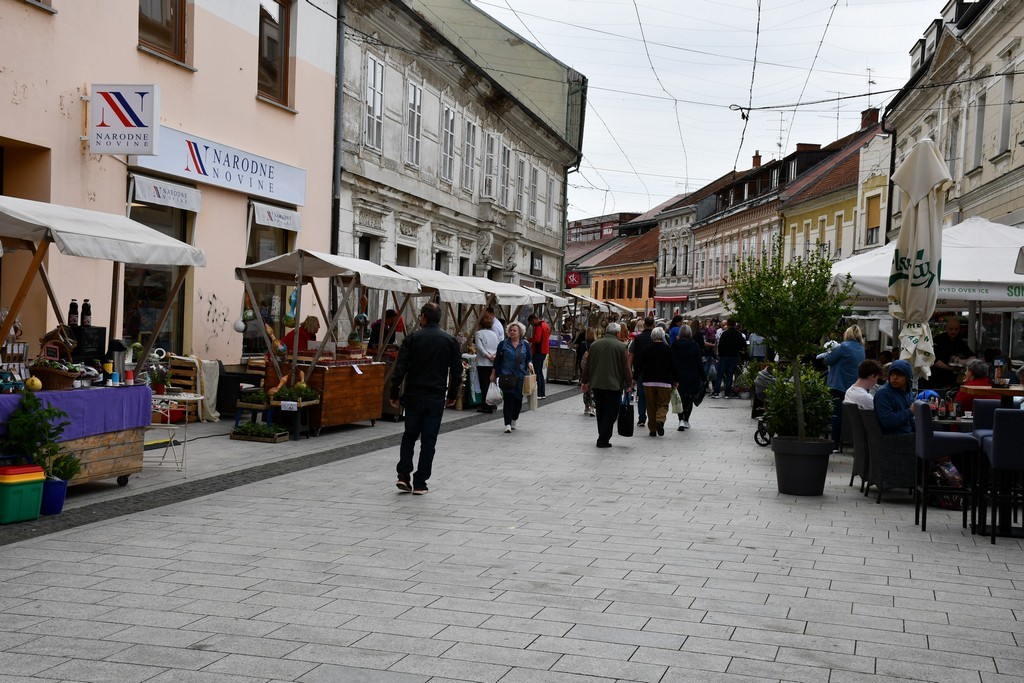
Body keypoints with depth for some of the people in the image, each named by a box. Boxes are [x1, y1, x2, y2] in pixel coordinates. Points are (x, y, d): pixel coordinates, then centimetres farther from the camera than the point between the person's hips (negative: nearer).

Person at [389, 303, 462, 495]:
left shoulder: (412, 338, -3)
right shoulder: (450, 340, 2)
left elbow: (400, 368, -7)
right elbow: (457, 371, 3)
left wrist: (394, 393, -1)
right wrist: (452, 395, 14)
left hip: (413, 395, 0)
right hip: (436, 397, 0)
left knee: (409, 435, 16)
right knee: (428, 440, 4)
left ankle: (403, 475, 4)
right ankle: (419, 483, 4)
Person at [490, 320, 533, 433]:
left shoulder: (525, 345, 8)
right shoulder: (503, 344, 4)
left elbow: (528, 359, 14)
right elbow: (497, 360, 6)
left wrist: (530, 364, -9)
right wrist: (493, 374, 5)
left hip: (520, 377, 3)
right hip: (506, 376, -2)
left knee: (518, 400, 7)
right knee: (508, 399, -11)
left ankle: (513, 421, 29)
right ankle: (507, 424, -11)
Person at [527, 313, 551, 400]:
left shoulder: (538, 326, -14)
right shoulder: (545, 325, 17)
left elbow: (537, 339, -24)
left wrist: (530, 339, -6)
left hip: (538, 352, -10)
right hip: (544, 351, 10)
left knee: (536, 372, -9)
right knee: (540, 372, 15)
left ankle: (538, 394, -12)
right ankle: (542, 393, 17)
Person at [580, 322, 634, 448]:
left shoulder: (594, 345, 7)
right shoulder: (621, 346, -6)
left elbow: (587, 365, 11)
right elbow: (626, 367, -6)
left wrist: (585, 381, 20)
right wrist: (629, 384, 3)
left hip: (597, 384, 4)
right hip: (614, 385, -4)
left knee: (600, 413, 14)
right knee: (610, 413, 0)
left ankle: (602, 437, 19)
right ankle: (603, 440, -6)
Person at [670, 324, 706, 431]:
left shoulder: (674, 345, -3)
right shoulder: (694, 345, -7)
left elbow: (671, 362, 0)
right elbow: (699, 363, -5)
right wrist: (704, 377, 3)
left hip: (679, 377, 0)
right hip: (692, 377, 0)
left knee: (680, 399, 7)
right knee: (689, 398, 15)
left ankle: (681, 420, -7)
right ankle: (686, 420, 17)